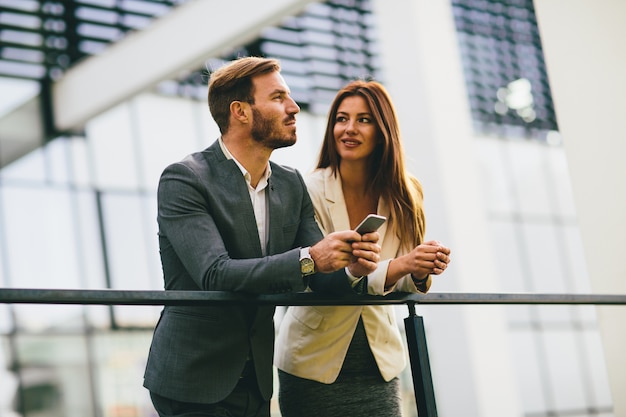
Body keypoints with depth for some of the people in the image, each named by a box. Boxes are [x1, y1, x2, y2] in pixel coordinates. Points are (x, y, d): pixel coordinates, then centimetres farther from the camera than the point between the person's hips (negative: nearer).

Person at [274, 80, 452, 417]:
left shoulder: (403, 196, 0)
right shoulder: (311, 191, -14)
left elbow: (401, 284, 3)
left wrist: (421, 272, -19)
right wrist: (397, 266, -32)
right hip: (315, 363, -4)